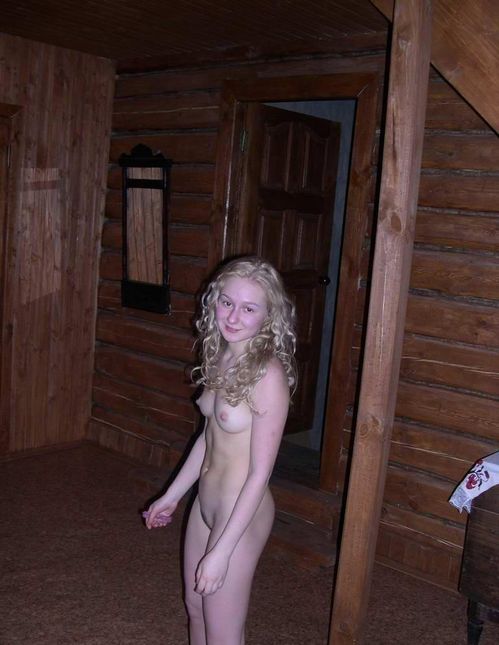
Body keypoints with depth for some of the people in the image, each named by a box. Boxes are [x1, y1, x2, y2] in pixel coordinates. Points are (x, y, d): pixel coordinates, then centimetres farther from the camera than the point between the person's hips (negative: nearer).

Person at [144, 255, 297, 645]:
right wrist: (172, 495, 19)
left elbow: (260, 474, -23)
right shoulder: (221, 357, -1)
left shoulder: (268, 375, -25)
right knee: (196, 607, 25)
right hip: (205, 504, 8)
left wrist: (221, 551, -21)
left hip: (241, 514, -8)